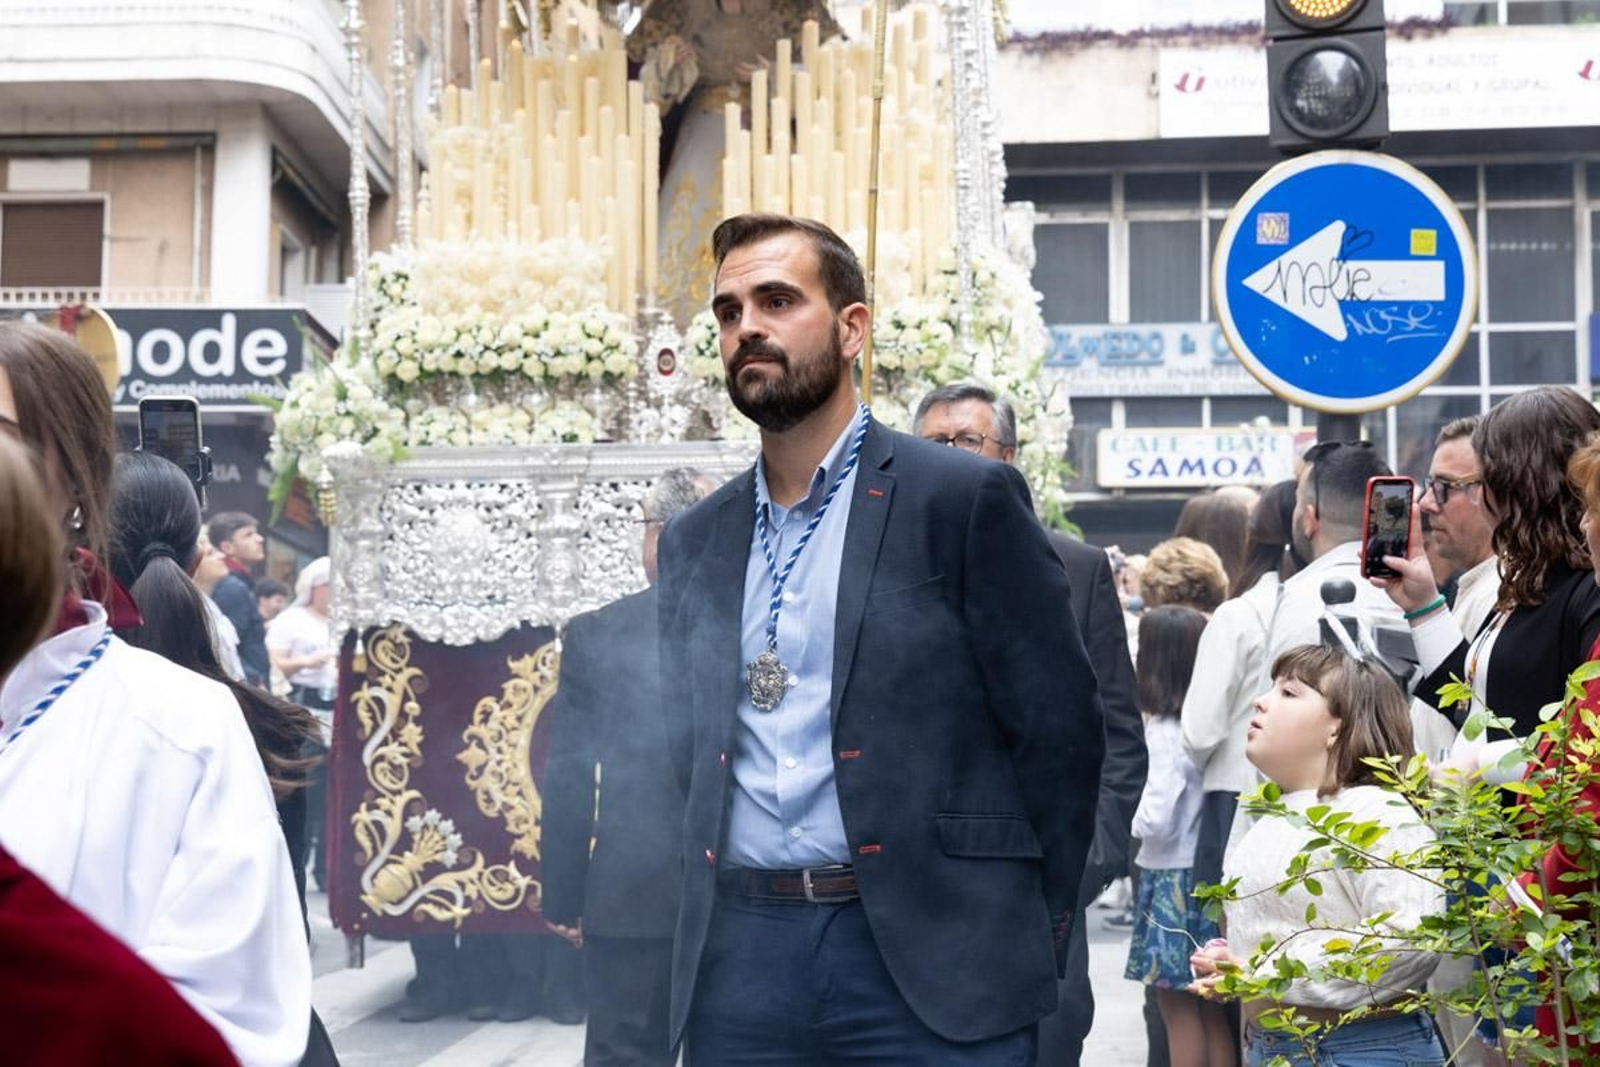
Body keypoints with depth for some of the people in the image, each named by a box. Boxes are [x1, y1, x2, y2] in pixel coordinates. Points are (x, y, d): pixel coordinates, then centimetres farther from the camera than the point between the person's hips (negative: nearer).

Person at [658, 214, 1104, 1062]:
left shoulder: (965, 499, -2)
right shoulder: (693, 543, 13)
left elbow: (1058, 726, -2)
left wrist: (1034, 933, -2)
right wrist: (719, 909, 11)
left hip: (928, 958, -4)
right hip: (738, 959, 4)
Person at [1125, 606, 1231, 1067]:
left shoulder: (1165, 730, -16)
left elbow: (1157, 819, -20)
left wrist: (1127, 818, -1)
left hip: (1173, 877, -7)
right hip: (1209, 869, 7)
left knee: (1178, 1009, 2)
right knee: (1212, 1010, 13)